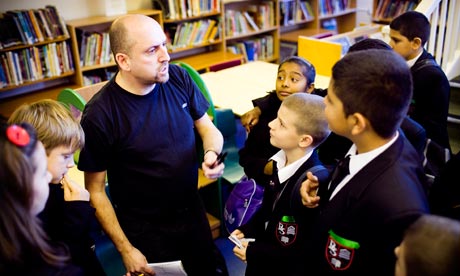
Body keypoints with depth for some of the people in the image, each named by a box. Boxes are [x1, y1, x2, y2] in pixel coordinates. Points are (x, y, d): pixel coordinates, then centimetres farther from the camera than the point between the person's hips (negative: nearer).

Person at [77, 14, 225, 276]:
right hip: (145, 233, -4)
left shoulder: (178, 78, -11)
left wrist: (212, 153, -19)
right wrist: (125, 249, -12)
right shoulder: (99, 115, -23)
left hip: (194, 212, 4)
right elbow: (96, 190, -14)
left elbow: (208, 128, 3)